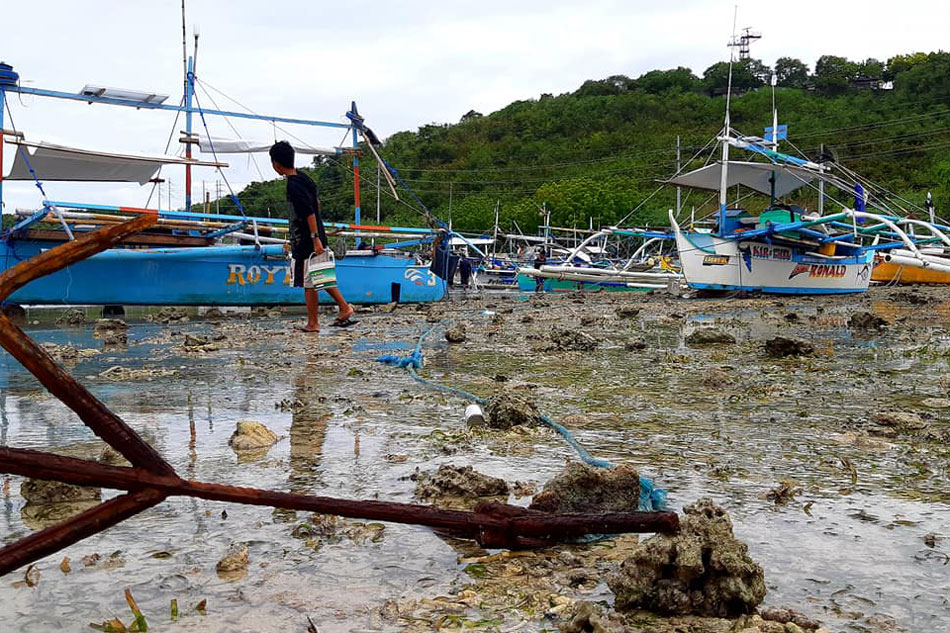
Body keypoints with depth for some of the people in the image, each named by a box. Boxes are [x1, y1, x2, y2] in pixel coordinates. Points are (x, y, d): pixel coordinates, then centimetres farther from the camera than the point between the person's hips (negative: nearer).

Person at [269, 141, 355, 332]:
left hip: (306, 241, -9)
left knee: (308, 282, 1)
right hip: (315, 237, 9)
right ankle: (345, 308, 16)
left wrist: (315, 239, -25)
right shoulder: (303, 178, 9)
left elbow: (309, 213, -24)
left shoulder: (293, 185, -19)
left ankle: (313, 323, 9)